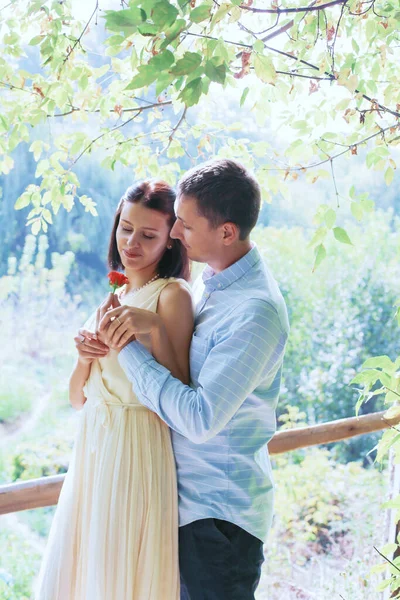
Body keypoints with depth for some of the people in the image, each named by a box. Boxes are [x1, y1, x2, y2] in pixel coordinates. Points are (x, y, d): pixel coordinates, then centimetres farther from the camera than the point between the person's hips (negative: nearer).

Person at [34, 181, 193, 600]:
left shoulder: (172, 295, -9)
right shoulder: (114, 296, 12)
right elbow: (77, 399, 12)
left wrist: (154, 330, -25)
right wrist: (85, 357, -8)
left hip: (137, 451, -7)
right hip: (92, 448, 7)